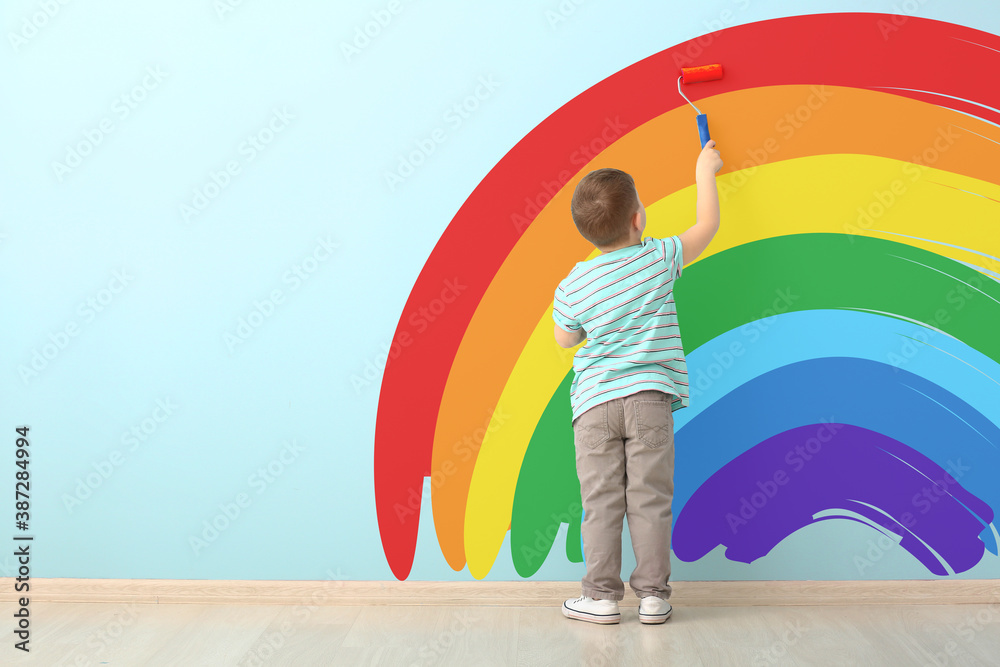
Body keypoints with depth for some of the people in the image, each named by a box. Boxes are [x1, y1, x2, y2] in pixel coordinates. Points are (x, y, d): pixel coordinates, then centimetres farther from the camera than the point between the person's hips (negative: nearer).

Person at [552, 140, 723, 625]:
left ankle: (602, 595, 8)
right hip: (650, 396, 0)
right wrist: (704, 172, 24)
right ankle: (653, 595, 9)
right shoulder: (660, 259, -4)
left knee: (601, 501, 4)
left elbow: (565, 340, 12)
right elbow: (707, 225, 12)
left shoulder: (574, 285, -2)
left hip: (595, 402, 0)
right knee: (650, 499, 4)